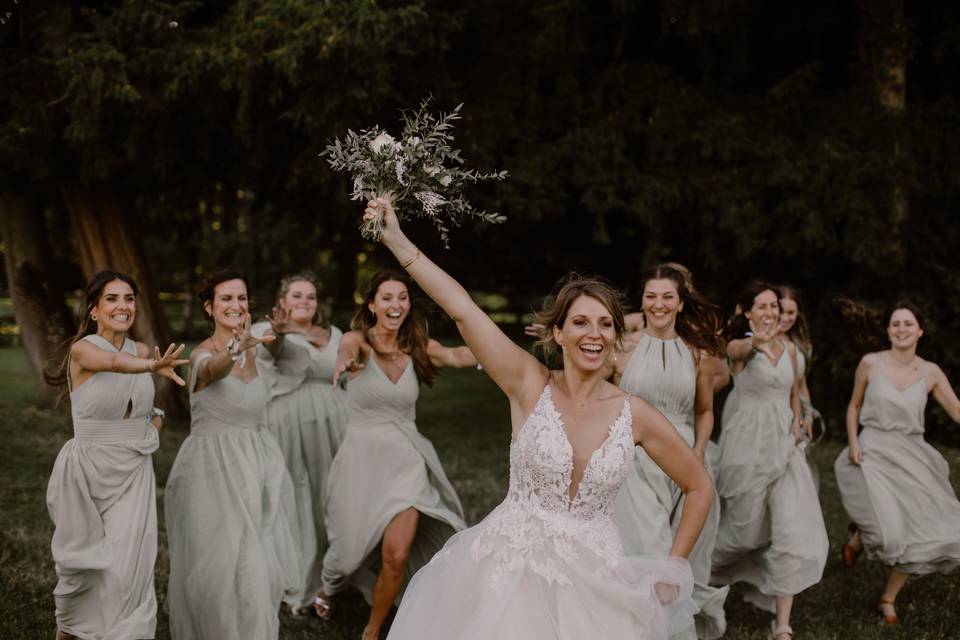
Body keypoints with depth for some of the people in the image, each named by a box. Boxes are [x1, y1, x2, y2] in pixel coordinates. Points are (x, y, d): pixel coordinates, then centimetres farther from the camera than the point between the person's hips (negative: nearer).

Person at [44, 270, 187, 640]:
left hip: (134, 473, 3)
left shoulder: (142, 351, 2)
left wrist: (156, 418, 2)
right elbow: (114, 362, -37)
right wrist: (153, 366, -57)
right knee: (85, 566, 13)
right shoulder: (83, 349, -13)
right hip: (89, 471, -3)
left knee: (128, 568, -8)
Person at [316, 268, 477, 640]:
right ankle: (330, 587, 49)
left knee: (397, 555, -10)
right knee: (355, 549, 11)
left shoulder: (418, 346, -1)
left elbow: (457, 356, -20)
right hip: (363, 456, -1)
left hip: (406, 458, 2)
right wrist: (344, 361, -58)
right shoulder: (359, 341, -8)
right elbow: (347, 348, -32)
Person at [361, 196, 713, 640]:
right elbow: (462, 309, -14)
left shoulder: (635, 415, -3)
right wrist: (396, 240, -18)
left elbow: (700, 487, 9)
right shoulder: (530, 385, -6)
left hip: (593, 581, 1)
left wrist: (674, 568, 6)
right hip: (512, 570, -1)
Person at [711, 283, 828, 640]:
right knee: (744, 528, 7)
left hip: (784, 443, 4)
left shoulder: (789, 350, 12)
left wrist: (797, 422, 4)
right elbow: (740, 350, -33)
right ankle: (704, 573, 40)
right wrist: (756, 342, -57)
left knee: (794, 531, -9)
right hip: (749, 442, -4)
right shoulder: (740, 348, -6)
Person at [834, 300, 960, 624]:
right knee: (887, 531, -21)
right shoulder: (870, 363, -3)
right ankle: (858, 537, 18)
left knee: (923, 535, 1)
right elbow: (854, 406, 8)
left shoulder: (931, 372, 1)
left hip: (911, 456, 3)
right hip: (873, 452, -3)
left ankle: (888, 599, 23)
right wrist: (853, 443, -4)